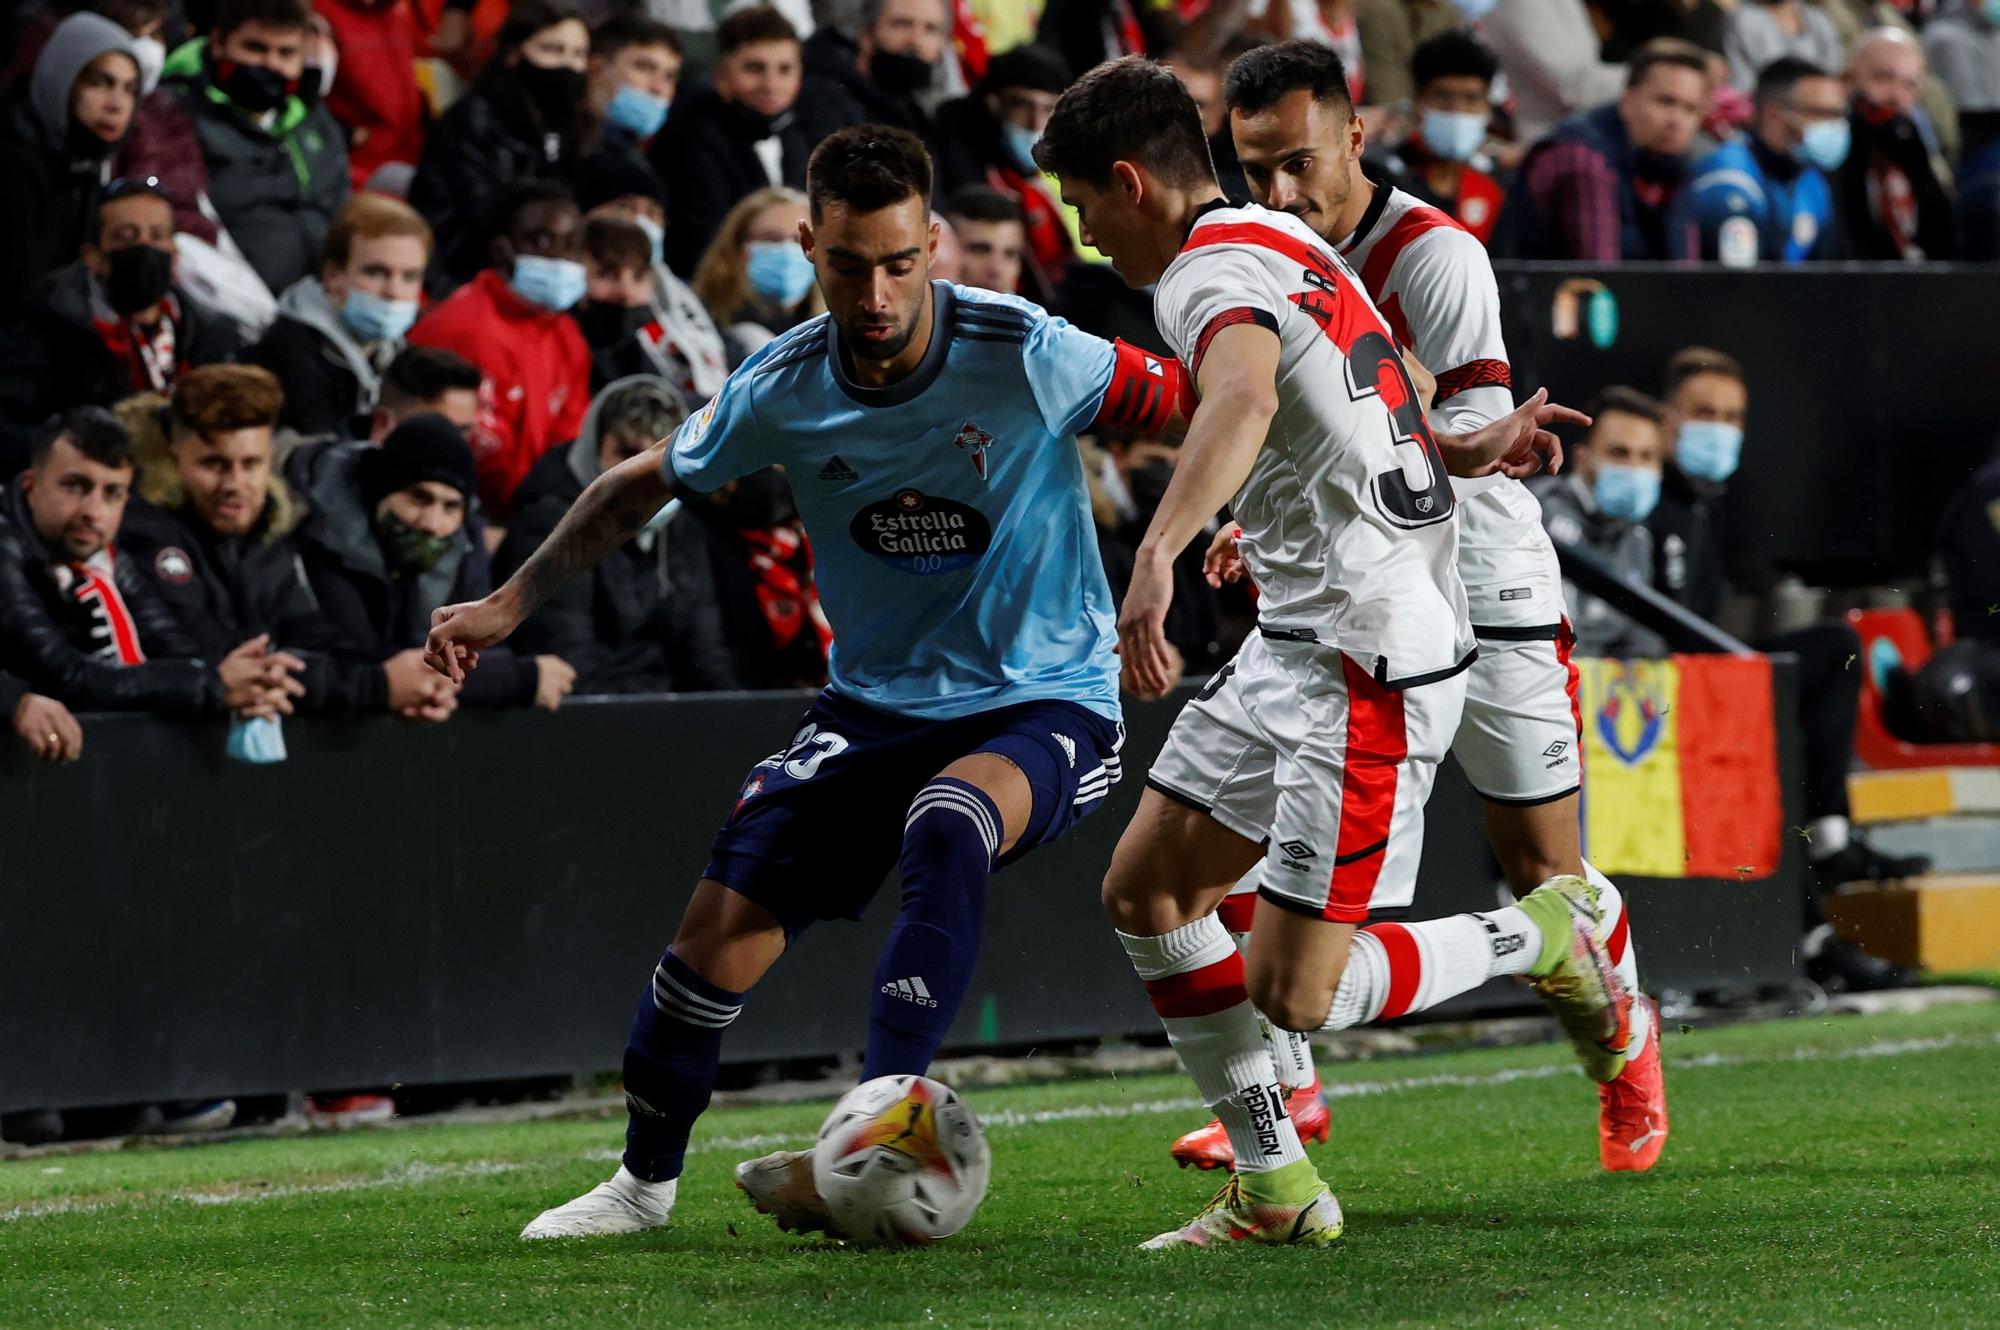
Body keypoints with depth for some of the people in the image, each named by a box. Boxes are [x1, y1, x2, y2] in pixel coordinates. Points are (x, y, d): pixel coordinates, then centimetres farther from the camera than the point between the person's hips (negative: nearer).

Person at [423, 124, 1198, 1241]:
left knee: (947, 831, -36)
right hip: (875, 708, 4)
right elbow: (644, 486, 10)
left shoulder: (1023, 355, -20)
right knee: (725, 925, -7)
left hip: (1046, 703, -4)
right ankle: (646, 1181, 17)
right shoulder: (782, 388, -8)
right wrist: (511, 605, 9)